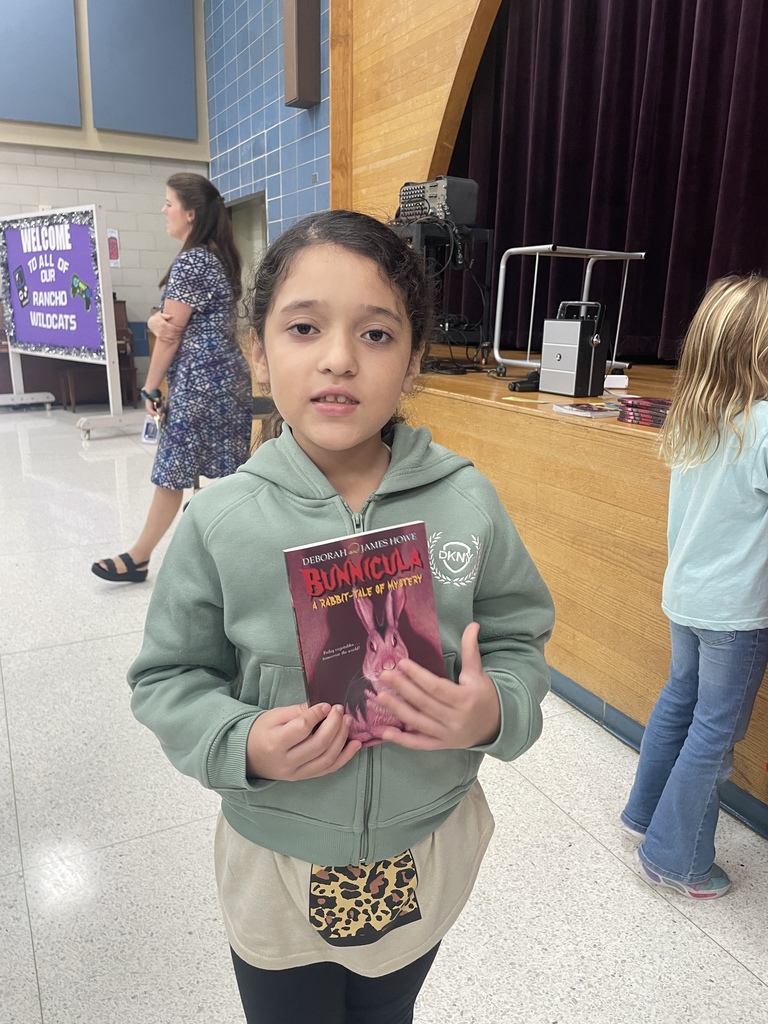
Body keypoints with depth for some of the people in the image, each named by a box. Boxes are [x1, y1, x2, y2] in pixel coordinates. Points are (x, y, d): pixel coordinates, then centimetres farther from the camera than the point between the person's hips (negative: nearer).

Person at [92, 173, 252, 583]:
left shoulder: (190, 262, -15)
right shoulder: (219, 257, 14)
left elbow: (171, 334, -13)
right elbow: (165, 320, 11)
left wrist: (151, 387, -4)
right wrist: (156, 321, -12)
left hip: (199, 380, -10)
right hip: (227, 375, 10)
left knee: (172, 471, 2)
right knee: (230, 473, 11)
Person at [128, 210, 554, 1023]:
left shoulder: (467, 501, -15)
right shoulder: (220, 521, -18)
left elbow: (519, 639, -5)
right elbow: (167, 679, -7)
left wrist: (495, 712, -24)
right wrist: (243, 745, -24)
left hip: (426, 856, 2)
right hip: (276, 862, -1)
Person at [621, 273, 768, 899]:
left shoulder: (691, 417, 0)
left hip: (684, 595, 7)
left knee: (679, 701, 22)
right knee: (716, 731, 8)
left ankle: (645, 812, 39)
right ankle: (674, 858, 21)